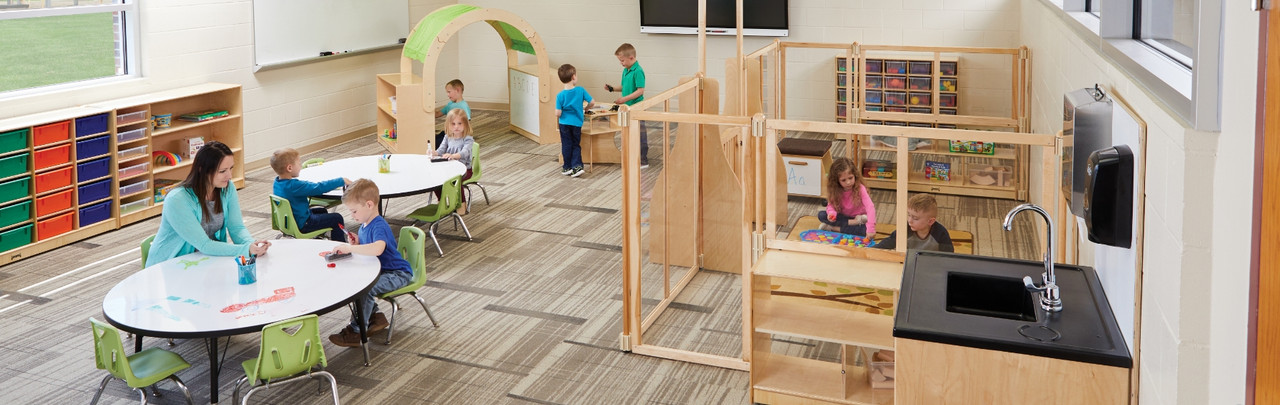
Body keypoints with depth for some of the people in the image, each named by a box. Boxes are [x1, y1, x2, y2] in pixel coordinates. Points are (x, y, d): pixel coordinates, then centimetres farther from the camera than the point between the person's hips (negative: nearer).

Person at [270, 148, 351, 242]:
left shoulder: (277, 183, -2)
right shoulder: (293, 186, -31)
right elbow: (319, 188, -29)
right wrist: (342, 181, -20)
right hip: (301, 225, -10)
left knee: (322, 211, 31)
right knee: (337, 218, -4)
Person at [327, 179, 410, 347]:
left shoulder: (379, 226, -24)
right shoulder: (365, 225, 7)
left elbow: (377, 249, -45)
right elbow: (366, 247, 21)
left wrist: (350, 248, -37)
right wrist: (357, 242, -1)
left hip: (398, 274, -11)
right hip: (381, 270, 11)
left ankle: (356, 331, -15)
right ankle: (374, 316, 12)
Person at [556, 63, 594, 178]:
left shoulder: (560, 95, -13)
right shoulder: (581, 90, -11)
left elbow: (558, 114, -15)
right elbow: (592, 103, -5)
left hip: (564, 124, -1)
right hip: (577, 123, 1)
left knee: (566, 145, 12)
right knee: (576, 145, 14)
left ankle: (568, 167, 20)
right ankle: (577, 166, 2)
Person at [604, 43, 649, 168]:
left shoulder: (638, 72, -18)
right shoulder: (625, 71, 10)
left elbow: (640, 90, -22)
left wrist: (625, 99, -24)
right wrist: (612, 88, 7)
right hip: (627, 108, 9)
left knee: (640, 134, -2)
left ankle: (643, 161, 5)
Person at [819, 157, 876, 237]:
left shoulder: (860, 189, -23)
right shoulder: (836, 190, -10)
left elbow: (870, 207, -33)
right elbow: (831, 205, -5)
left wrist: (870, 228, -47)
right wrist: (831, 213, -32)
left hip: (858, 217, -4)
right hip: (842, 217, 4)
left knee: (865, 230, -37)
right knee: (821, 215, -21)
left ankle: (834, 228, -26)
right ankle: (854, 222, -22)